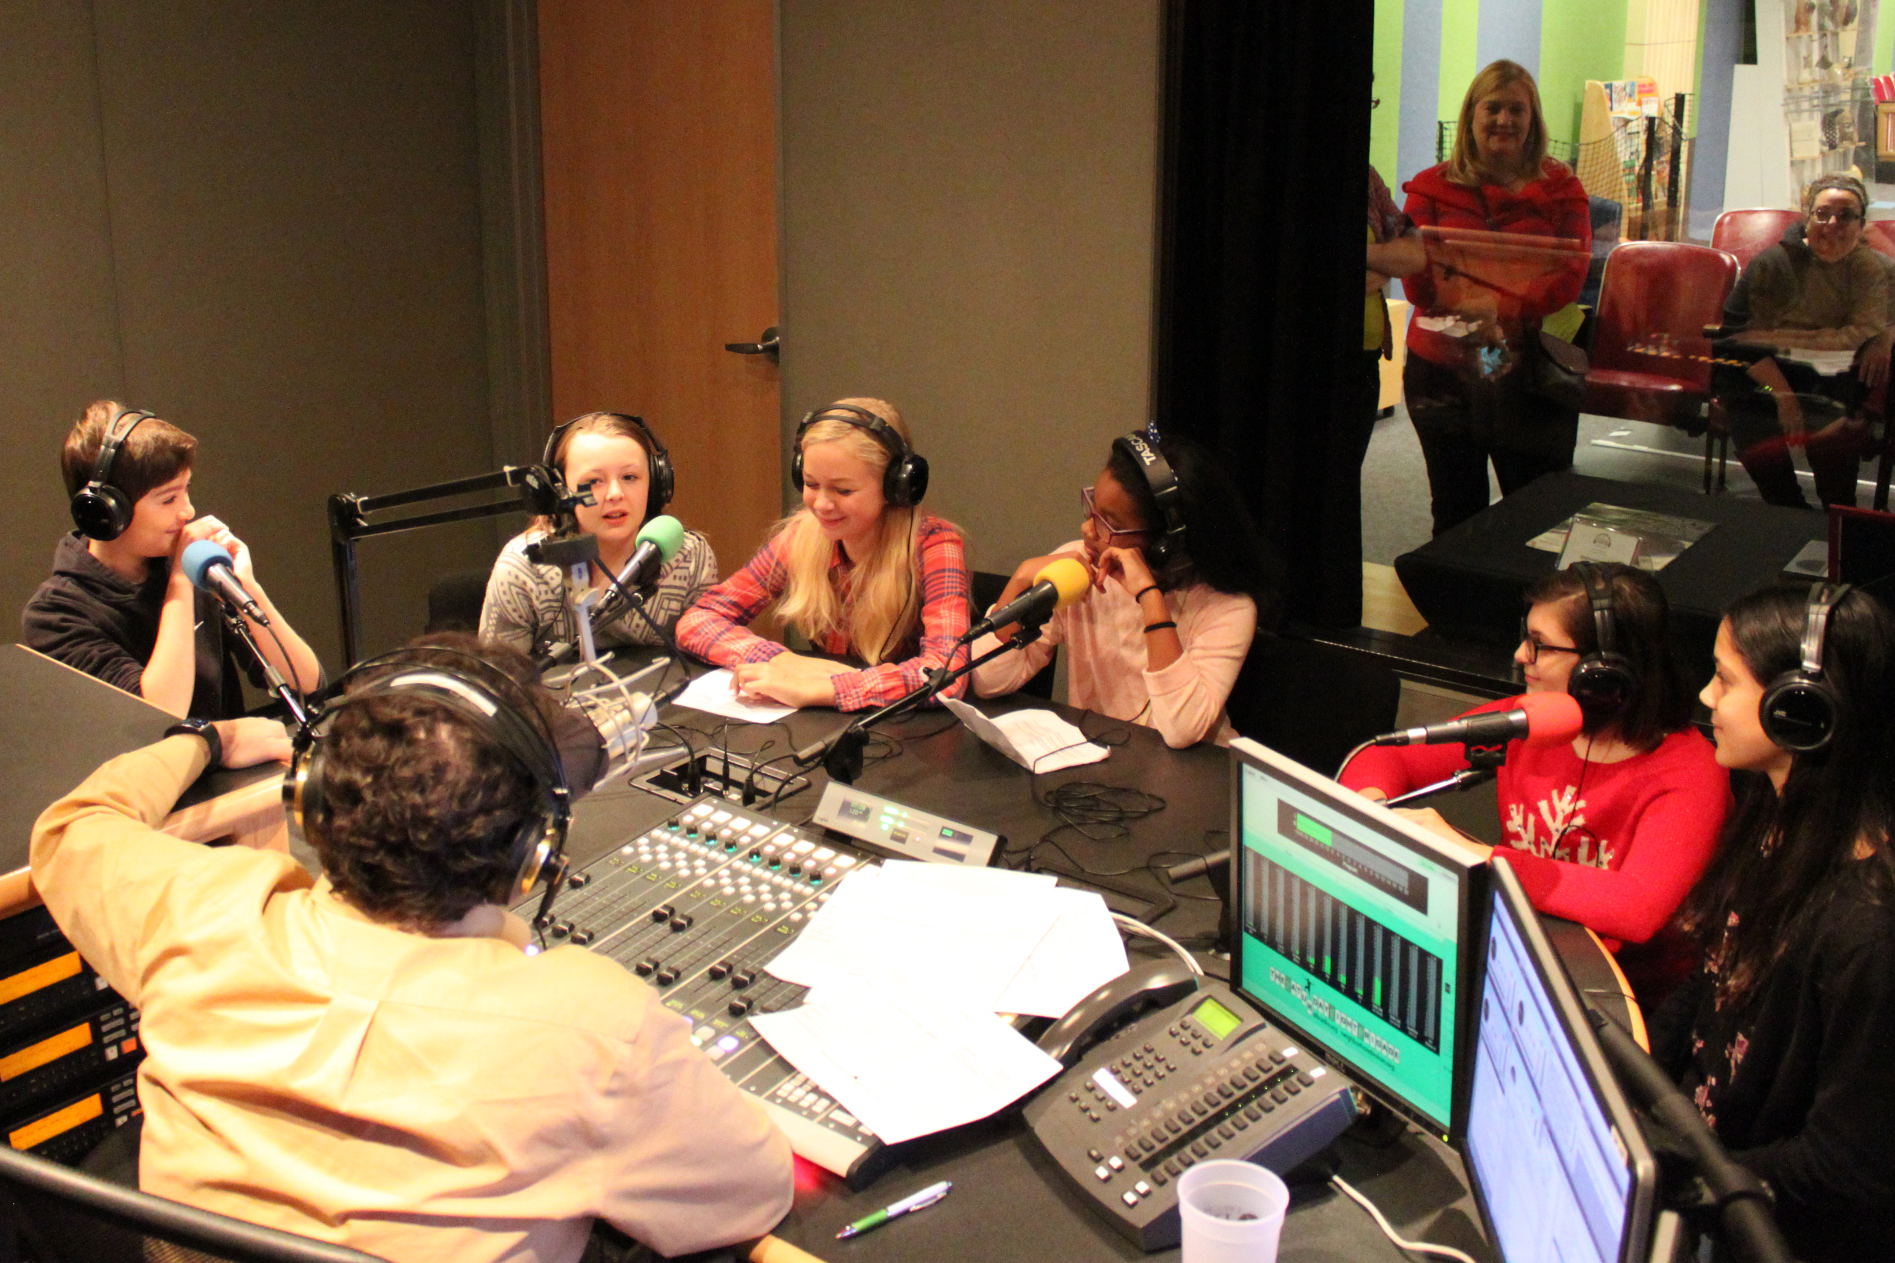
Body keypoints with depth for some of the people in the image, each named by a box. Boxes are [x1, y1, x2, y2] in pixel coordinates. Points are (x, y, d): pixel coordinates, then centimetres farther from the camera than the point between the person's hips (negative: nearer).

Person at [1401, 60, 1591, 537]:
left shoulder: (1560, 189, 6)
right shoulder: (1431, 189, 5)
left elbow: (1569, 275, -7)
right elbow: (1420, 281, -7)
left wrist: (1500, 307, -22)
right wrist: (1518, 292, -18)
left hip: (1531, 376, 0)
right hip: (1443, 374, 1)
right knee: (1456, 516, 10)